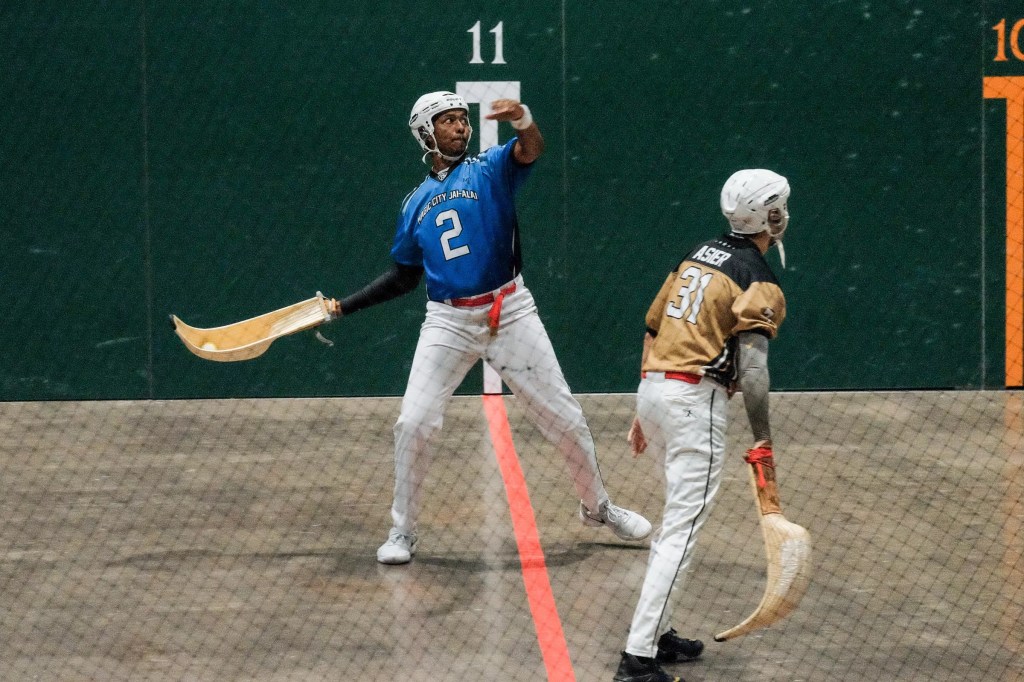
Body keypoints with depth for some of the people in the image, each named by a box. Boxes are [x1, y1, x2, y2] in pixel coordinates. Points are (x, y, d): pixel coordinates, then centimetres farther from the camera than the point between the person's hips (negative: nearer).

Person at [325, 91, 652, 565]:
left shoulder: (490, 169, 2)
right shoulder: (416, 204, 11)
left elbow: (530, 152, -21)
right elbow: (403, 276, 19)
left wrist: (524, 121, -44)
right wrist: (346, 306, 11)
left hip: (509, 313, -2)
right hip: (447, 321, 2)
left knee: (564, 417, 3)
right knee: (414, 423, -11)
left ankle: (597, 507, 25)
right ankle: (402, 531, 5)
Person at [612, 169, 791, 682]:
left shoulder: (699, 256, 17)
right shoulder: (757, 278, -7)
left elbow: (652, 332, 19)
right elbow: (751, 363, -19)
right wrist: (762, 437, -20)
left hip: (652, 389, 9)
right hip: (695, 400, -9)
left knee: (679, 518, 22)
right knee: (682, 530, -9)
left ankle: (657, 633, 25)